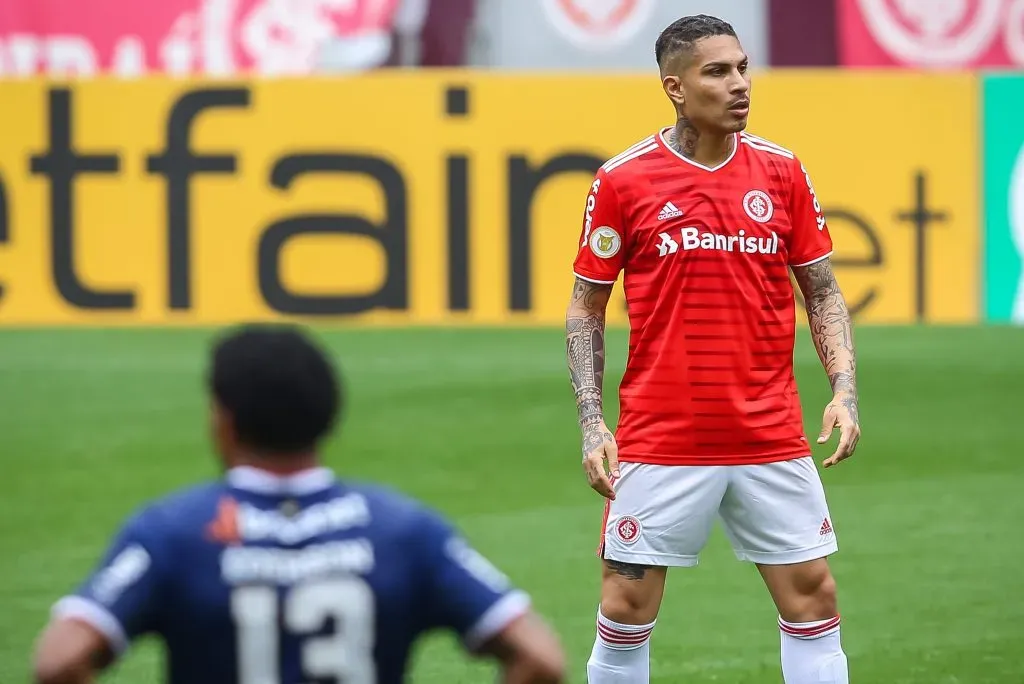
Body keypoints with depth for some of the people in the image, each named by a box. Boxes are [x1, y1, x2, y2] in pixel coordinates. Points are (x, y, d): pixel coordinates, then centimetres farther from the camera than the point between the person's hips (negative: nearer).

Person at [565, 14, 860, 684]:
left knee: (813, 596, 3)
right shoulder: (622, 180, -4)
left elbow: (823, 291, 10)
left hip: (772, 441, 2)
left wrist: (845, 391, -4)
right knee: (627, 607, 0)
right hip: (659, 445, -2)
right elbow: (585, 309, 3)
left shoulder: (782, 172, 3)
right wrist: (593, 423, -6)